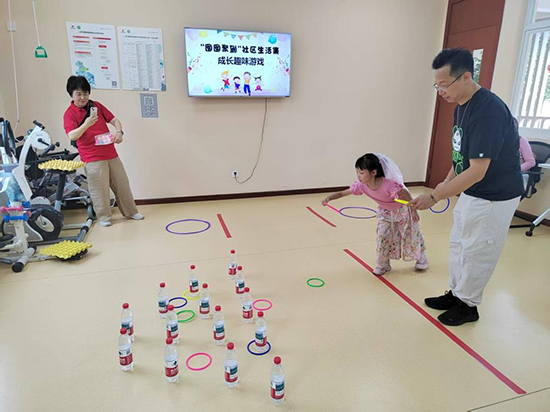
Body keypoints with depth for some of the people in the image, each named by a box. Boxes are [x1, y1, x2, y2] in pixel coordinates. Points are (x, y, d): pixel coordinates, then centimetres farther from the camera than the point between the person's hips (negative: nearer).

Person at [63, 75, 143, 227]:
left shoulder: (97, 105, 9)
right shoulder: (69, 114, -5)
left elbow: (114, 120, 8)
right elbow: (72, 136, -17)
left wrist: (119, 131, -13)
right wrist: (86, 124, -33)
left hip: (111, 153, 5)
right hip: (92, 158, -5)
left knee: (122, 184, 11)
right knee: (100, 188, -3)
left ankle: (130, 212, 24)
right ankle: (104, 217, 14)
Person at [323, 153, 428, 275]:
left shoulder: (388, 184, -43)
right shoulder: (362, 185, -27)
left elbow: (406, 195, -28)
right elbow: (342, 193, -21)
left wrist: (414, 211, -17)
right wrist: (329, 198, -39)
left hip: (403, 210, -4)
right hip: (386, 212, 4)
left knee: (411, 235, 11)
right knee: (382, 236, -1)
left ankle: (421, 259, 36)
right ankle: (383, 265, 17)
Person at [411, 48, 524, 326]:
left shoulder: (489, 111, -28)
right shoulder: (462, 106, 1)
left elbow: (477, 171, -31)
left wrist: (435, 196, -30)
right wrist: (447, 182, 9)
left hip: (494, 198, -9)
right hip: (469, 192, 9)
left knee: (476, 252, 5)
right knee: (458, 245, 18)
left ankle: (468, 305, 24)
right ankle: (456, 294, 35)